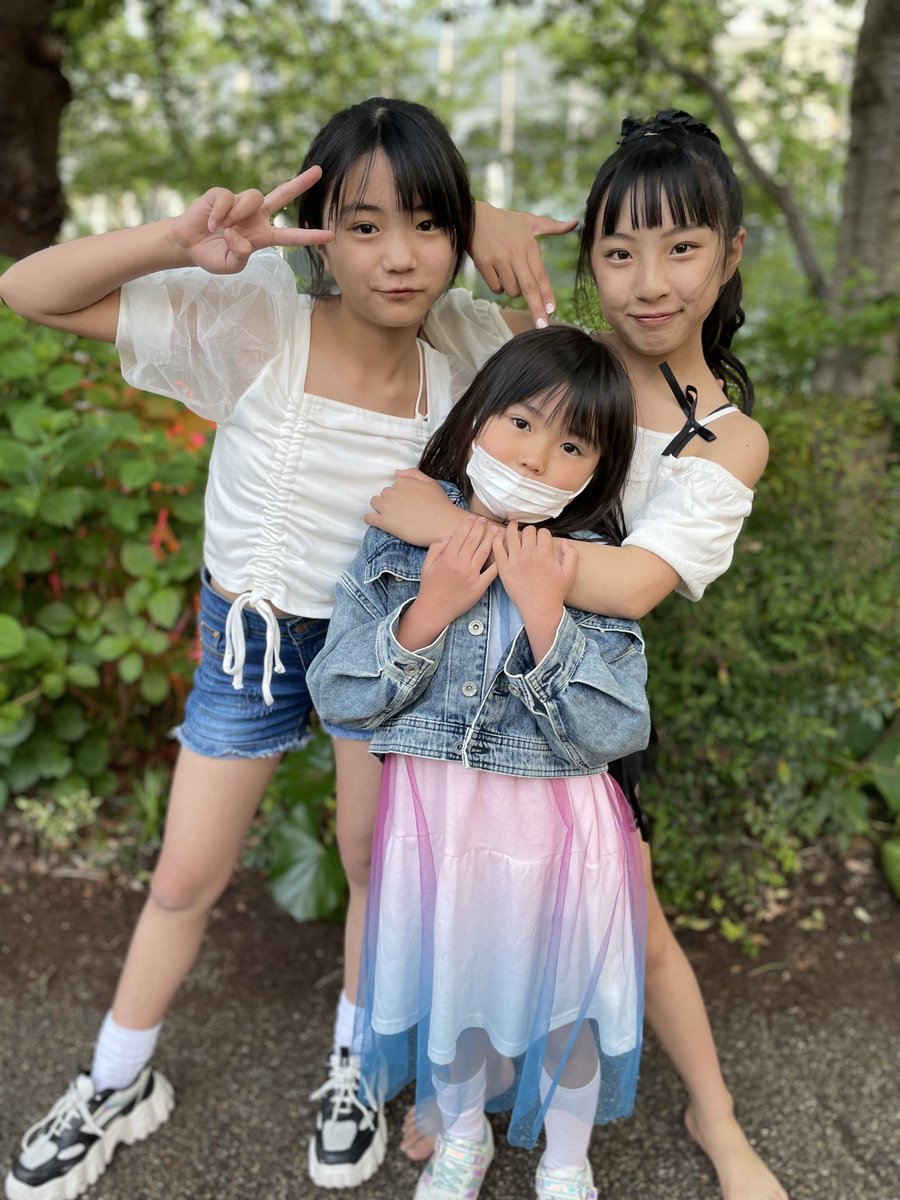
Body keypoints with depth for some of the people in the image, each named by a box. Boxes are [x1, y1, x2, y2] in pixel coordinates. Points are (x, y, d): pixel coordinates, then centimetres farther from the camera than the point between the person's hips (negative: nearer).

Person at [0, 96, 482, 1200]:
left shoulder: (452, 385, -11)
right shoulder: (255, 328, -21)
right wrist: (186, 238, -37)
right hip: (249, 637, -1)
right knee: (184, 879, 12)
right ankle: (119, 1088, 39)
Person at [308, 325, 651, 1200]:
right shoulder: (401, 544, -9)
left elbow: (610, 735, -18)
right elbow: (338, 700, -10)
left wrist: (544, 614, -27)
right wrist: (430, 609, -22)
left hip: (558, 826, -1)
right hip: (433, 815, 1)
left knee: (563, 994, 17)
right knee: (448, 983, 21)